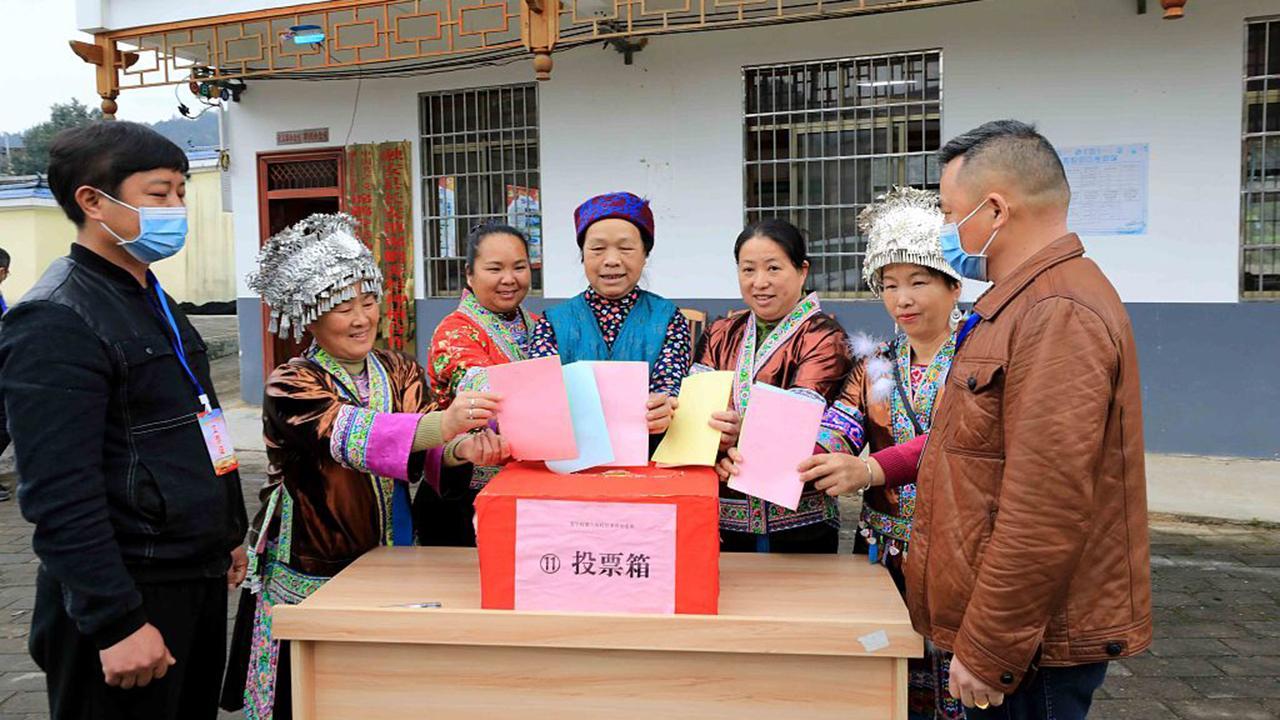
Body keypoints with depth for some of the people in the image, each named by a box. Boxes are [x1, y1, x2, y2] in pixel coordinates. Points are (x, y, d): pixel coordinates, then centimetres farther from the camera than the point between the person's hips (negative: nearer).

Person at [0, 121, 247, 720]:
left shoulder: (156, 303, 13)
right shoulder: (56, 323, -16)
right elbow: (60, 496, -22)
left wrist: (228, 533, 21)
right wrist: (116, 623, -22)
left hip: (199, 579, 9)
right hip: (128, 594, -8)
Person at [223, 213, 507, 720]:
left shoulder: (400, 372, 4)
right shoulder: (292, 386, -10)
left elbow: (422, 451, -9)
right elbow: (349, 436, -30)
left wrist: (461, 449, -33)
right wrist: (445, 423, -46)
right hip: (313, 577, -4)